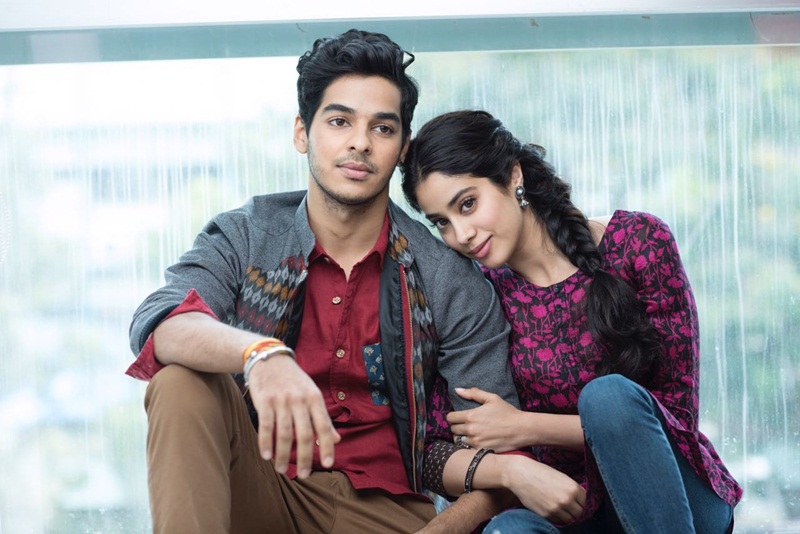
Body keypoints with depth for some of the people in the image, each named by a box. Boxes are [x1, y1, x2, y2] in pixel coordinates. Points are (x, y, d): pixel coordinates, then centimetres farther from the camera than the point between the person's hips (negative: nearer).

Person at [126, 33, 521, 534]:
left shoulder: (451, 281, 0)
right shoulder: (245, 238, 1)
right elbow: (156, 326, -21)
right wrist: (260, 354, -43)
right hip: (254, 487, 1)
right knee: (182, 382, -27)